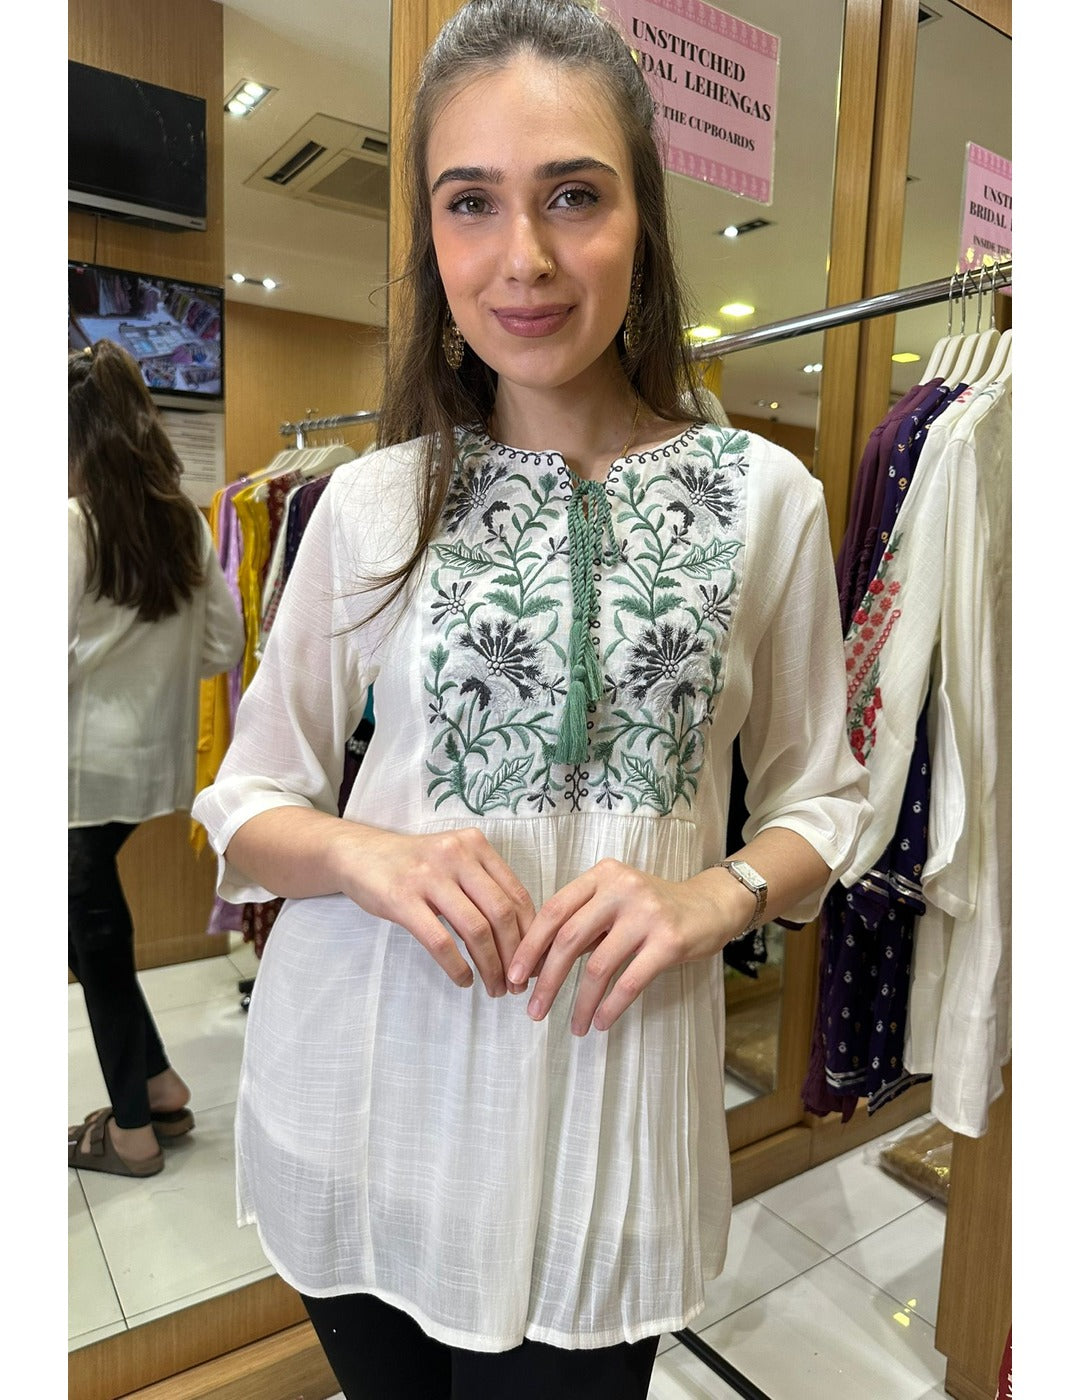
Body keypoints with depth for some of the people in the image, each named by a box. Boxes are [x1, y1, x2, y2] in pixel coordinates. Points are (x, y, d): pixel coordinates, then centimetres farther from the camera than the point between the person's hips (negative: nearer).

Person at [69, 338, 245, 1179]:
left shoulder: (74, 522, -14)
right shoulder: (187, 523, 3)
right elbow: (224, 648, 6)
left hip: (88, 761, -6)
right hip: (154, 755, 6)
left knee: (93, 928, 10)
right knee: (100, 917, 22)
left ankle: (132, 1129, 24)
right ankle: (159, 1087, 29)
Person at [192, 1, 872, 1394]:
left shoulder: (765, 498, -5)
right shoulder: (370, 503, -4)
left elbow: (817, 797, 3)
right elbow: (249, 798, 1)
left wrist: (714, 894, -17)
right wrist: (369, 854, -19)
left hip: (605, 1094, -1)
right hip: (360, 1084, 2)